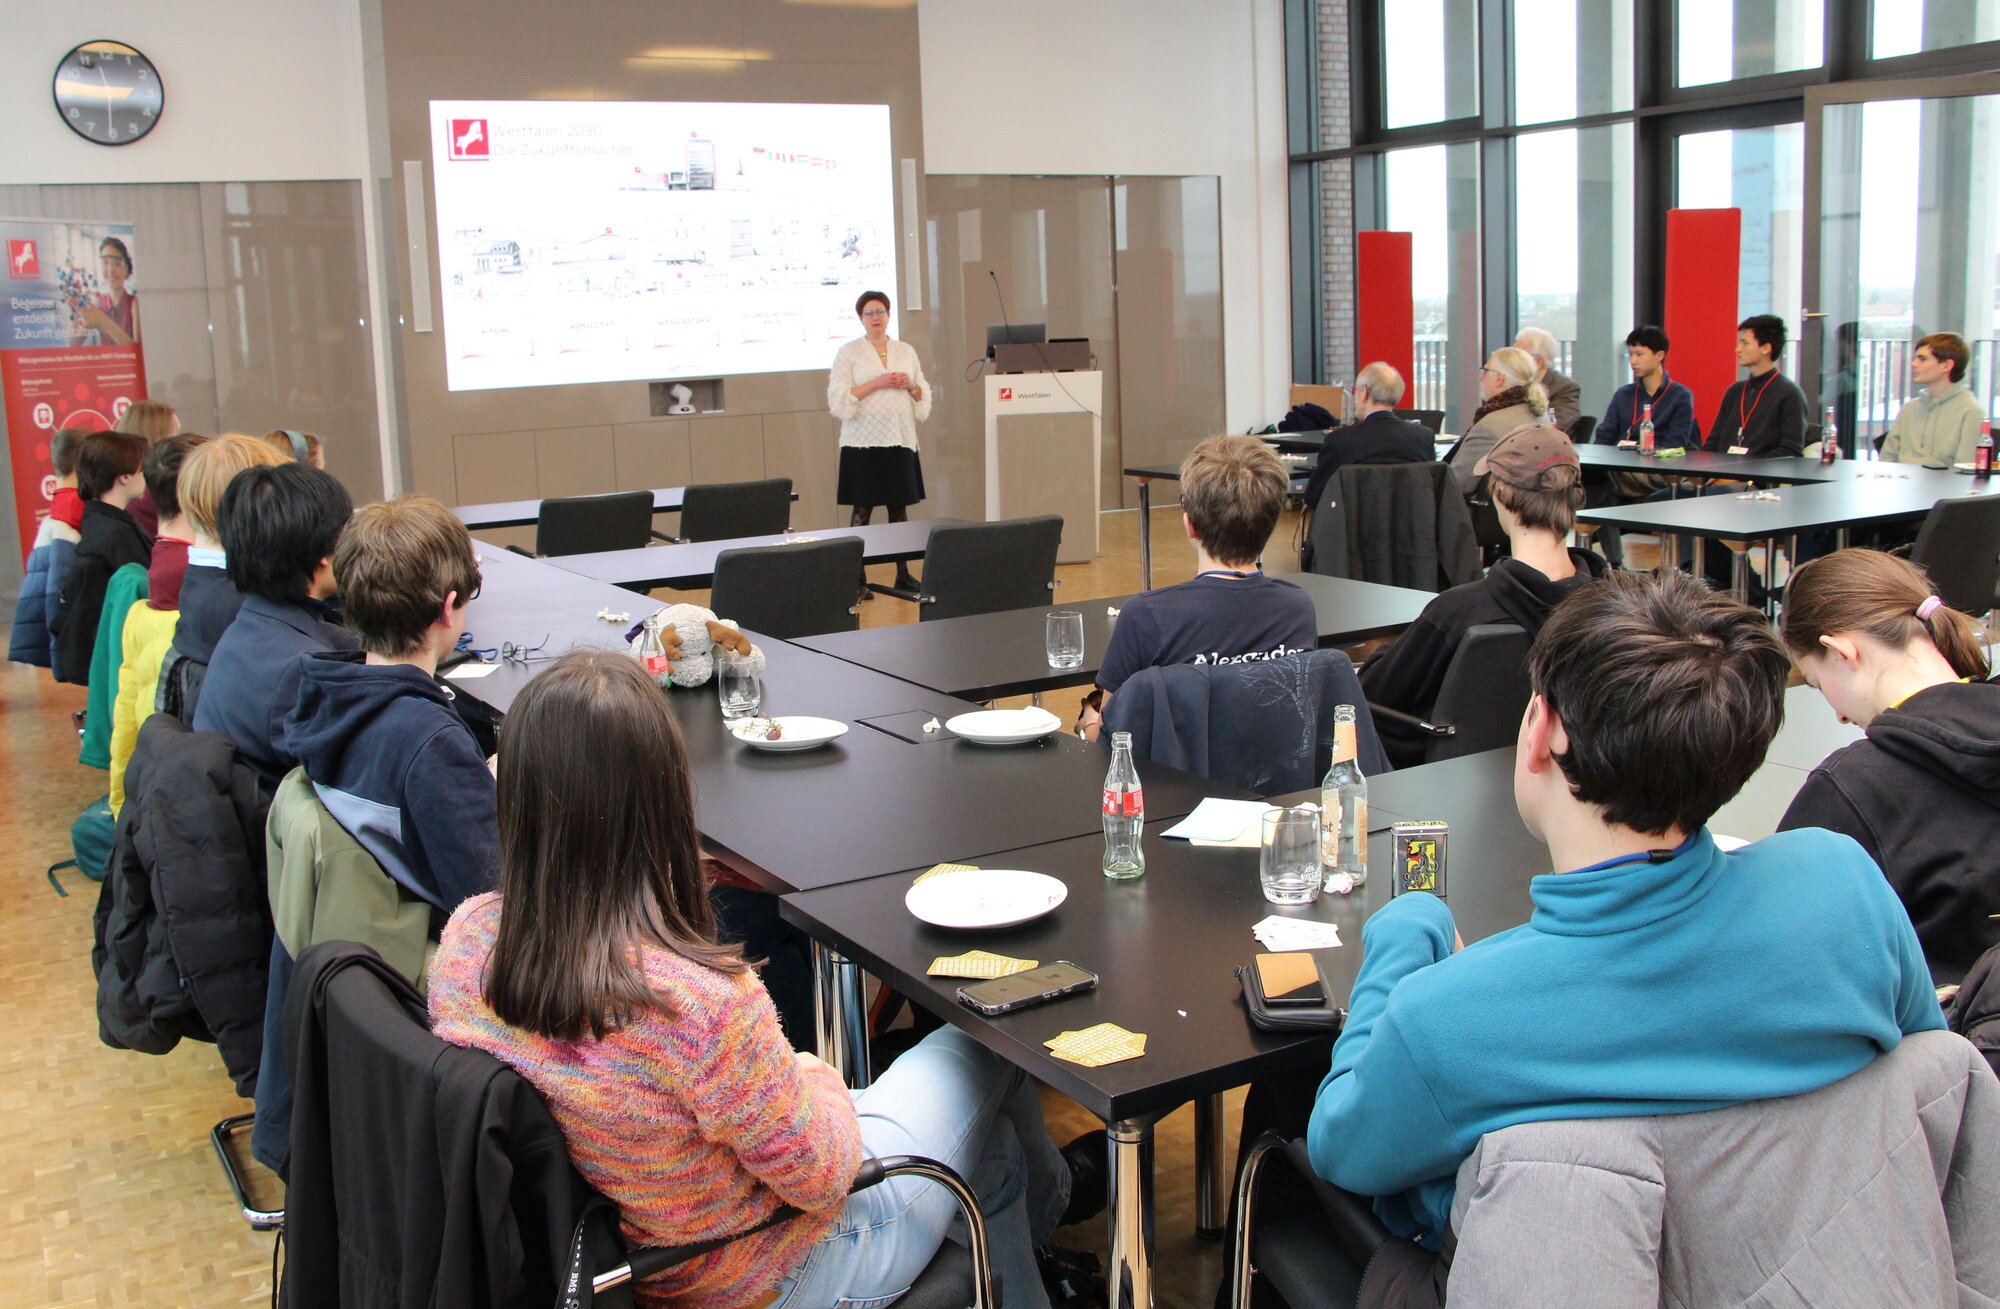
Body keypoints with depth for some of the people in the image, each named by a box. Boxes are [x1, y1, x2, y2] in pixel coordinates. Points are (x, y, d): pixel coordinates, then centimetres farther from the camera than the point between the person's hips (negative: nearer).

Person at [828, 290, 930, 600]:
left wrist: (910, 385, -6)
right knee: (862, 510, -3)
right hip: (863, 442, -4)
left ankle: (903, 574, 13)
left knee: (899, 508, 7)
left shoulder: (906, 351, 13)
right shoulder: (849, 353, 1)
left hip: (900, 441, 4)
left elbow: (924, 398, 16)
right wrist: (877, 383, -15)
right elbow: (839, 400, -8)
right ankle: (858, 578, 0)